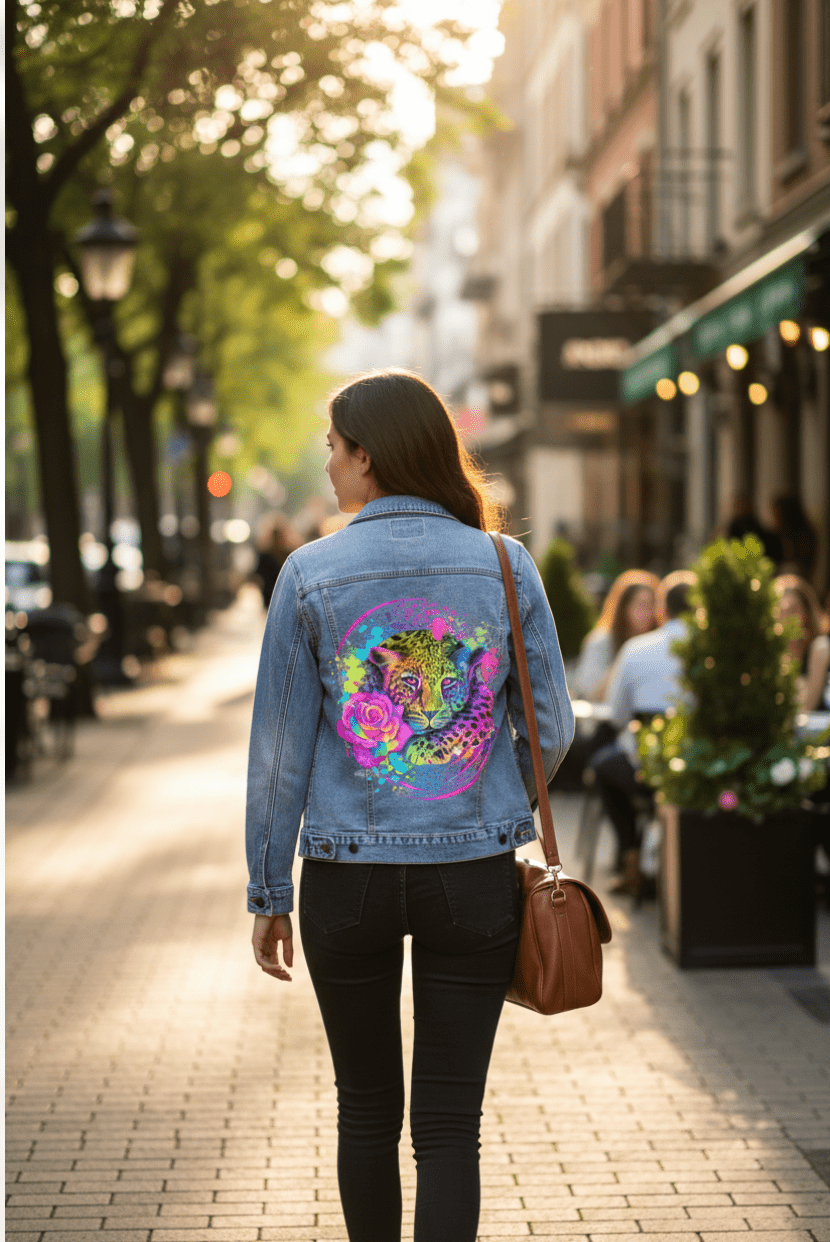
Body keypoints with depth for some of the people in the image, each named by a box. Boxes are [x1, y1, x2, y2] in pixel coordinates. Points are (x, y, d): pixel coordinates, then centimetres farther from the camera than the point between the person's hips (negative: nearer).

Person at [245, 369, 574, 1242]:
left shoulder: (310, 574, -6)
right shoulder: (505, 566, -3)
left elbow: (280, 749, -4)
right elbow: (552, 730, 2)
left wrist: (269, 892, 6)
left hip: (349, 875, 0)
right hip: (475, 873, 0)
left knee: (367, 1107, 18)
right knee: (449, 1123, 5)